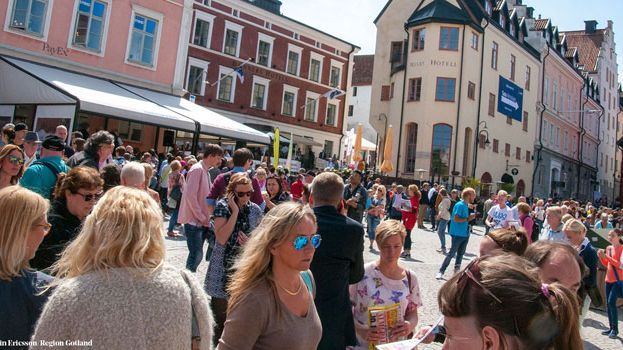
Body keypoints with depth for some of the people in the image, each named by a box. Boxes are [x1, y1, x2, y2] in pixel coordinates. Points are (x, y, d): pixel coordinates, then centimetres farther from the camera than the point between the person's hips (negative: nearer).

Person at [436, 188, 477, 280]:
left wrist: (470, 217, 5)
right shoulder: (459, 205, -16)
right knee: (451, 253, -4)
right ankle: (441, 271, 5)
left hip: (465, 234, 9)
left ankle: (456, 271, 23)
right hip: (457, 234, -9)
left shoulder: (466, 205, 12)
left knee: (460, 253, 13)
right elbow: (456, 219, -23)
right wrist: (468, 218, -16)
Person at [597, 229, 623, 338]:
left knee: (611, 302, -14)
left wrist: (607, 257, -23)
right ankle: (611, 328, 18)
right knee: (608, 304, 9)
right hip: (609, 280, 7)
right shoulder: (608, 248, 9)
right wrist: (601, 257, -1)